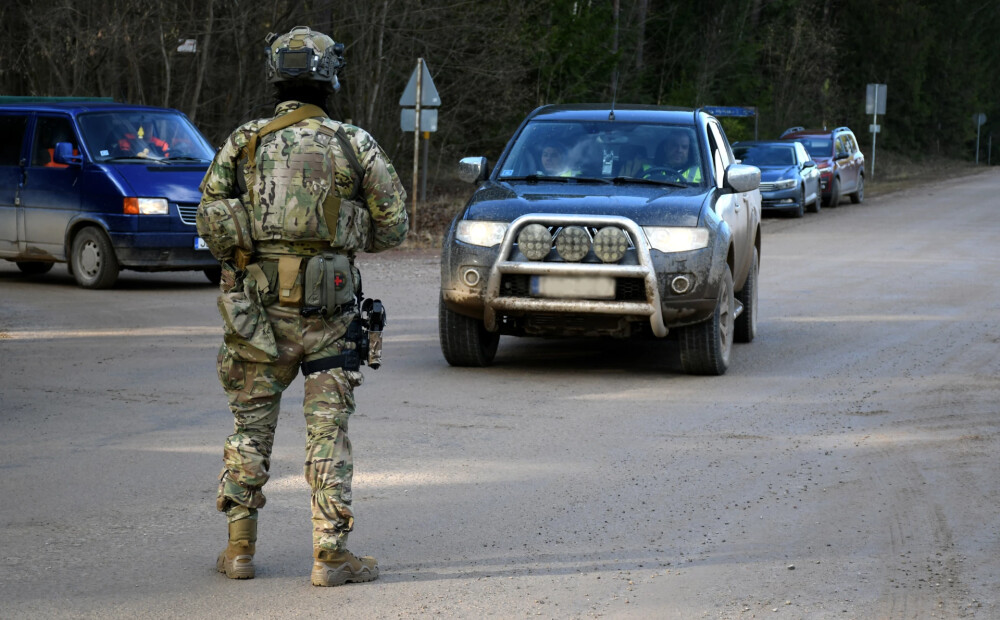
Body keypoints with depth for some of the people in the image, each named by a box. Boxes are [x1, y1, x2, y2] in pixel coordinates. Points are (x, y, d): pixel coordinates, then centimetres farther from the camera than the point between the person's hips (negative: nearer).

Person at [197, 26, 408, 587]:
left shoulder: (244, 143, 2)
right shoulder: (355, 145, -2)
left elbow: (208, 220, 1)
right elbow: (393, 226, 1)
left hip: (257, 304, 2)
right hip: (328, 307, -2)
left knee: (252, 424, 13)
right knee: (328, 430, 3)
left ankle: (240, 548, 15)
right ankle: (331, 554, 2)